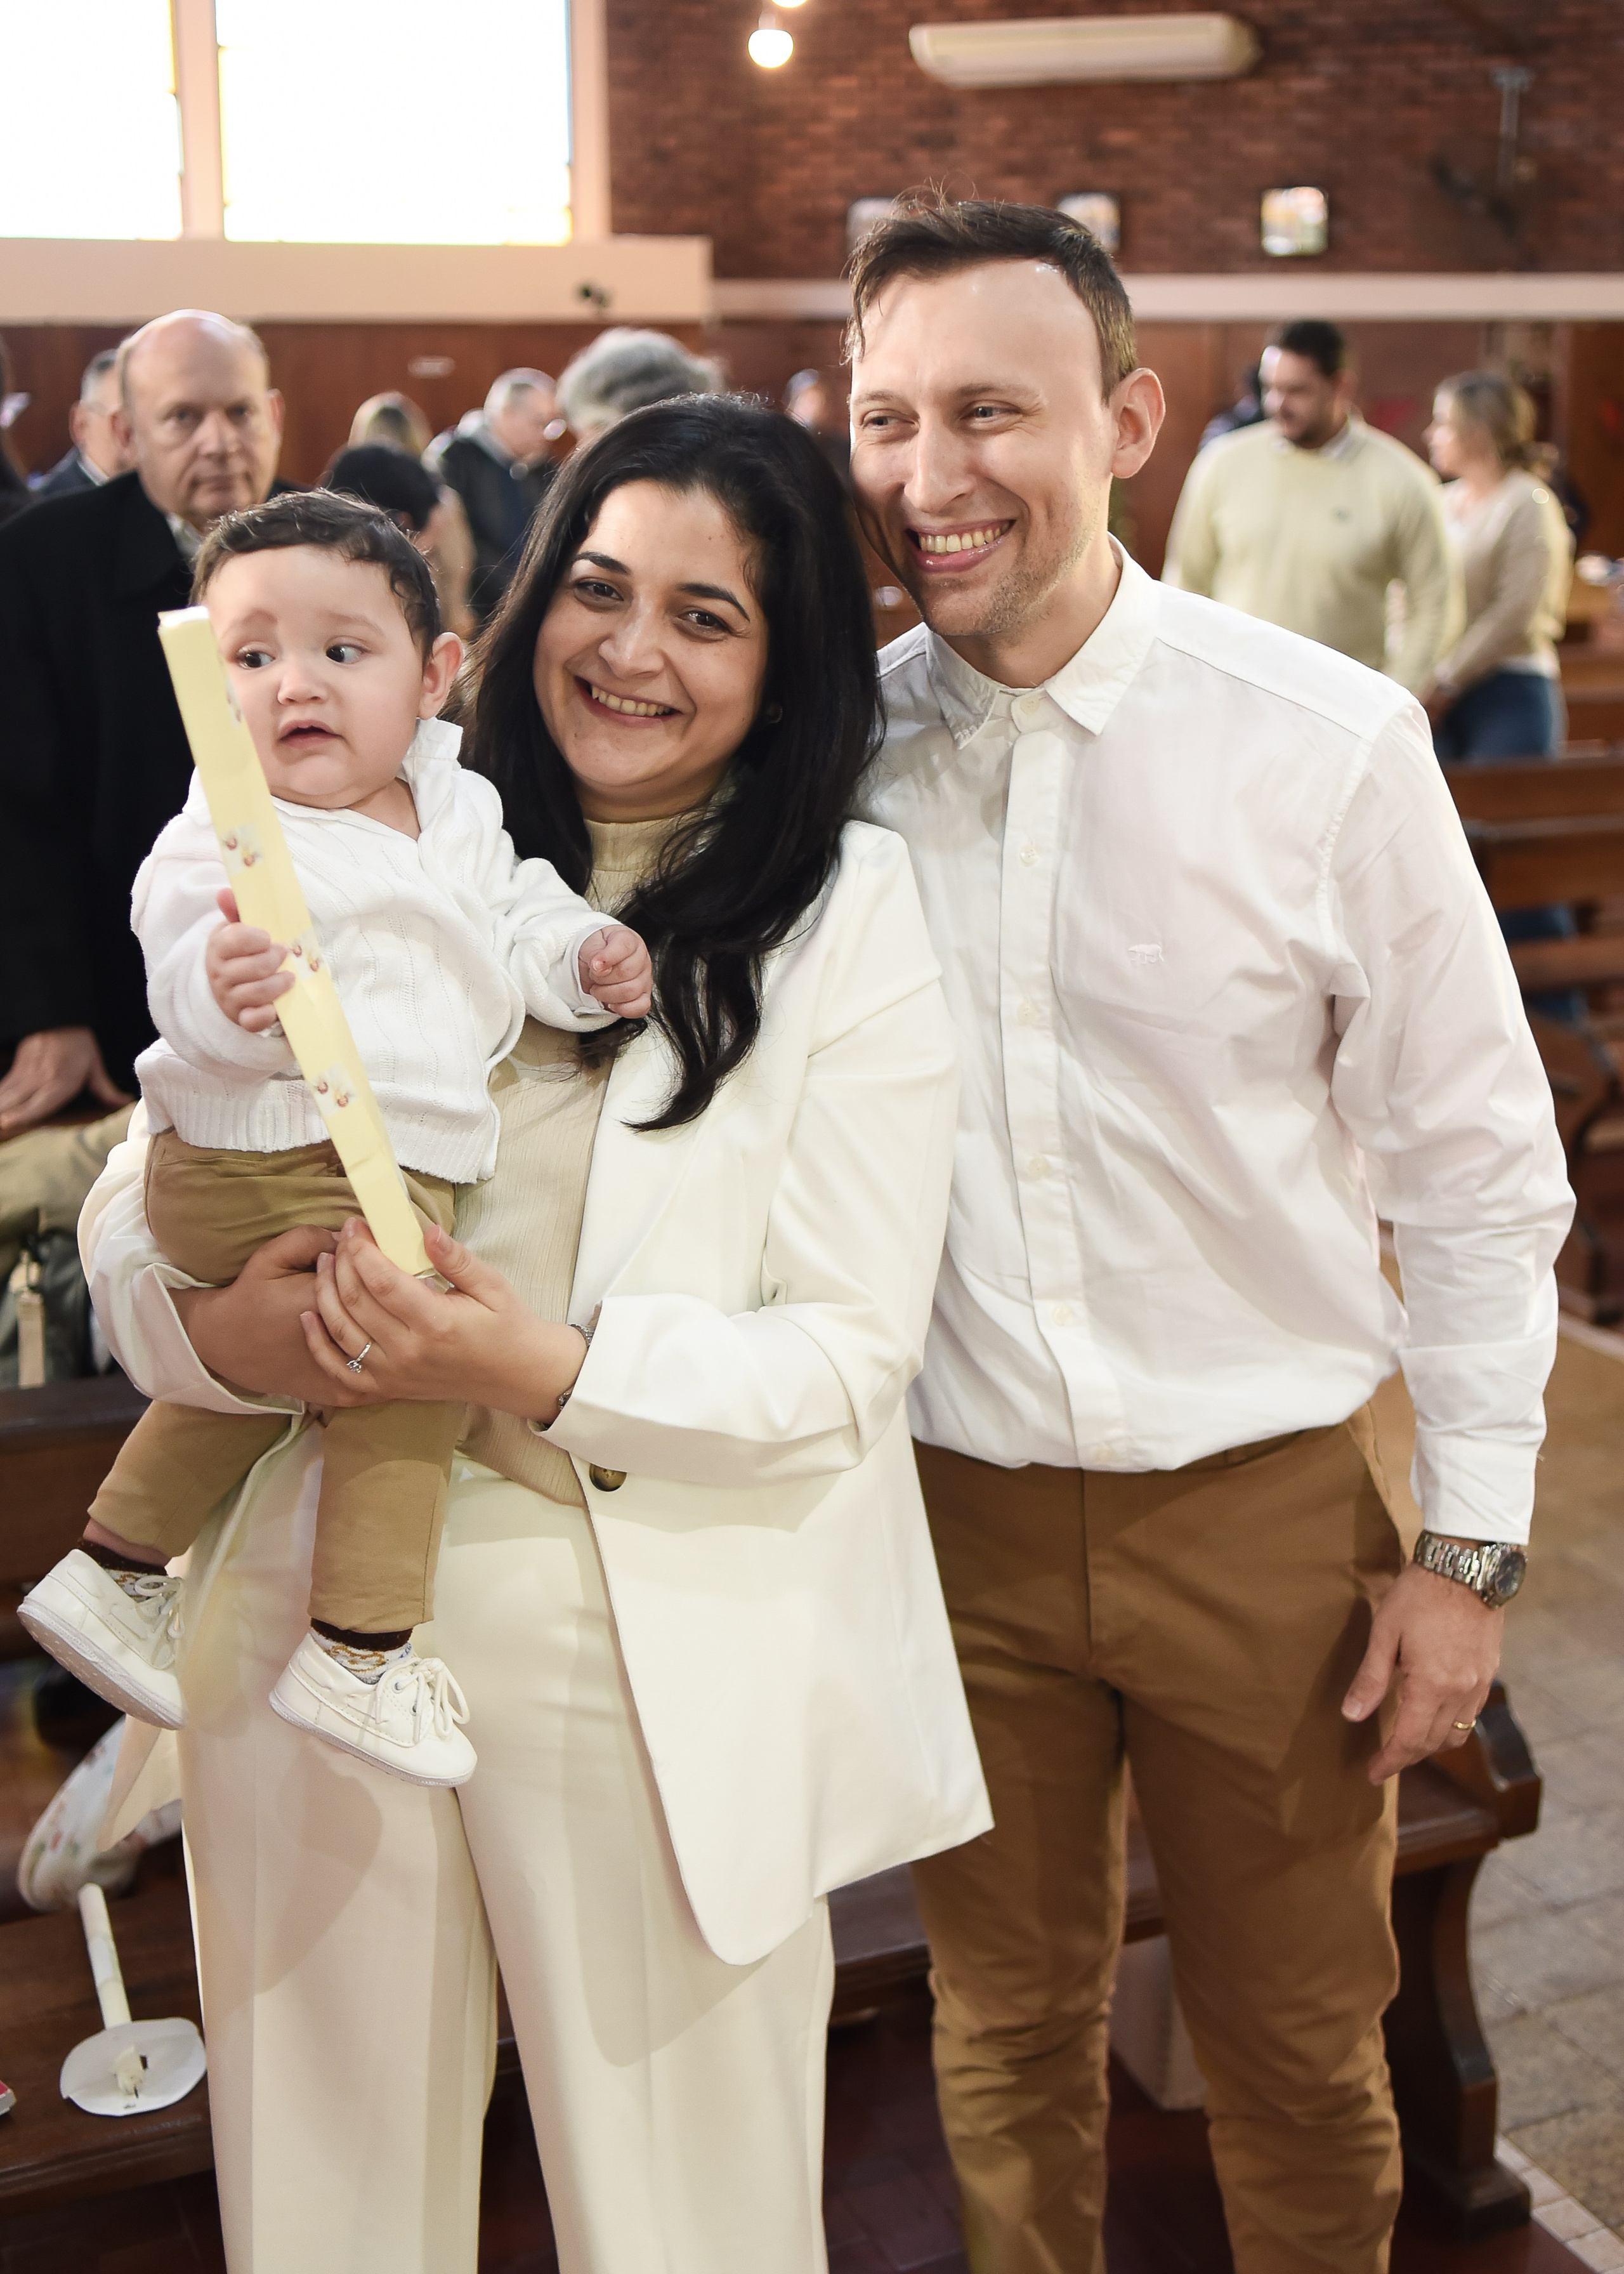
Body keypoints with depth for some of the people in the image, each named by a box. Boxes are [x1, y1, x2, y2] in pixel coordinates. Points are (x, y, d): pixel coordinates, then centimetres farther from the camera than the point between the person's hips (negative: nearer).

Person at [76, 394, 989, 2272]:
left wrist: (554, 1375, -23)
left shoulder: (846, 916, -3)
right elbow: (138, 1203, 4)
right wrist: (214, 1328, -18)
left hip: (659, 1670, -2)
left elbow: (847, 1357, -9)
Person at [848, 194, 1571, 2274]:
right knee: (1005, 2035, 20)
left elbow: (1475, 1161, -5)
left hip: (1264, 1502, -1)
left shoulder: (1325, 740, -11)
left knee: (1300, 2058, 16)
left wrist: (1469, 1547, -4)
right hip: (955, 1504, 2)